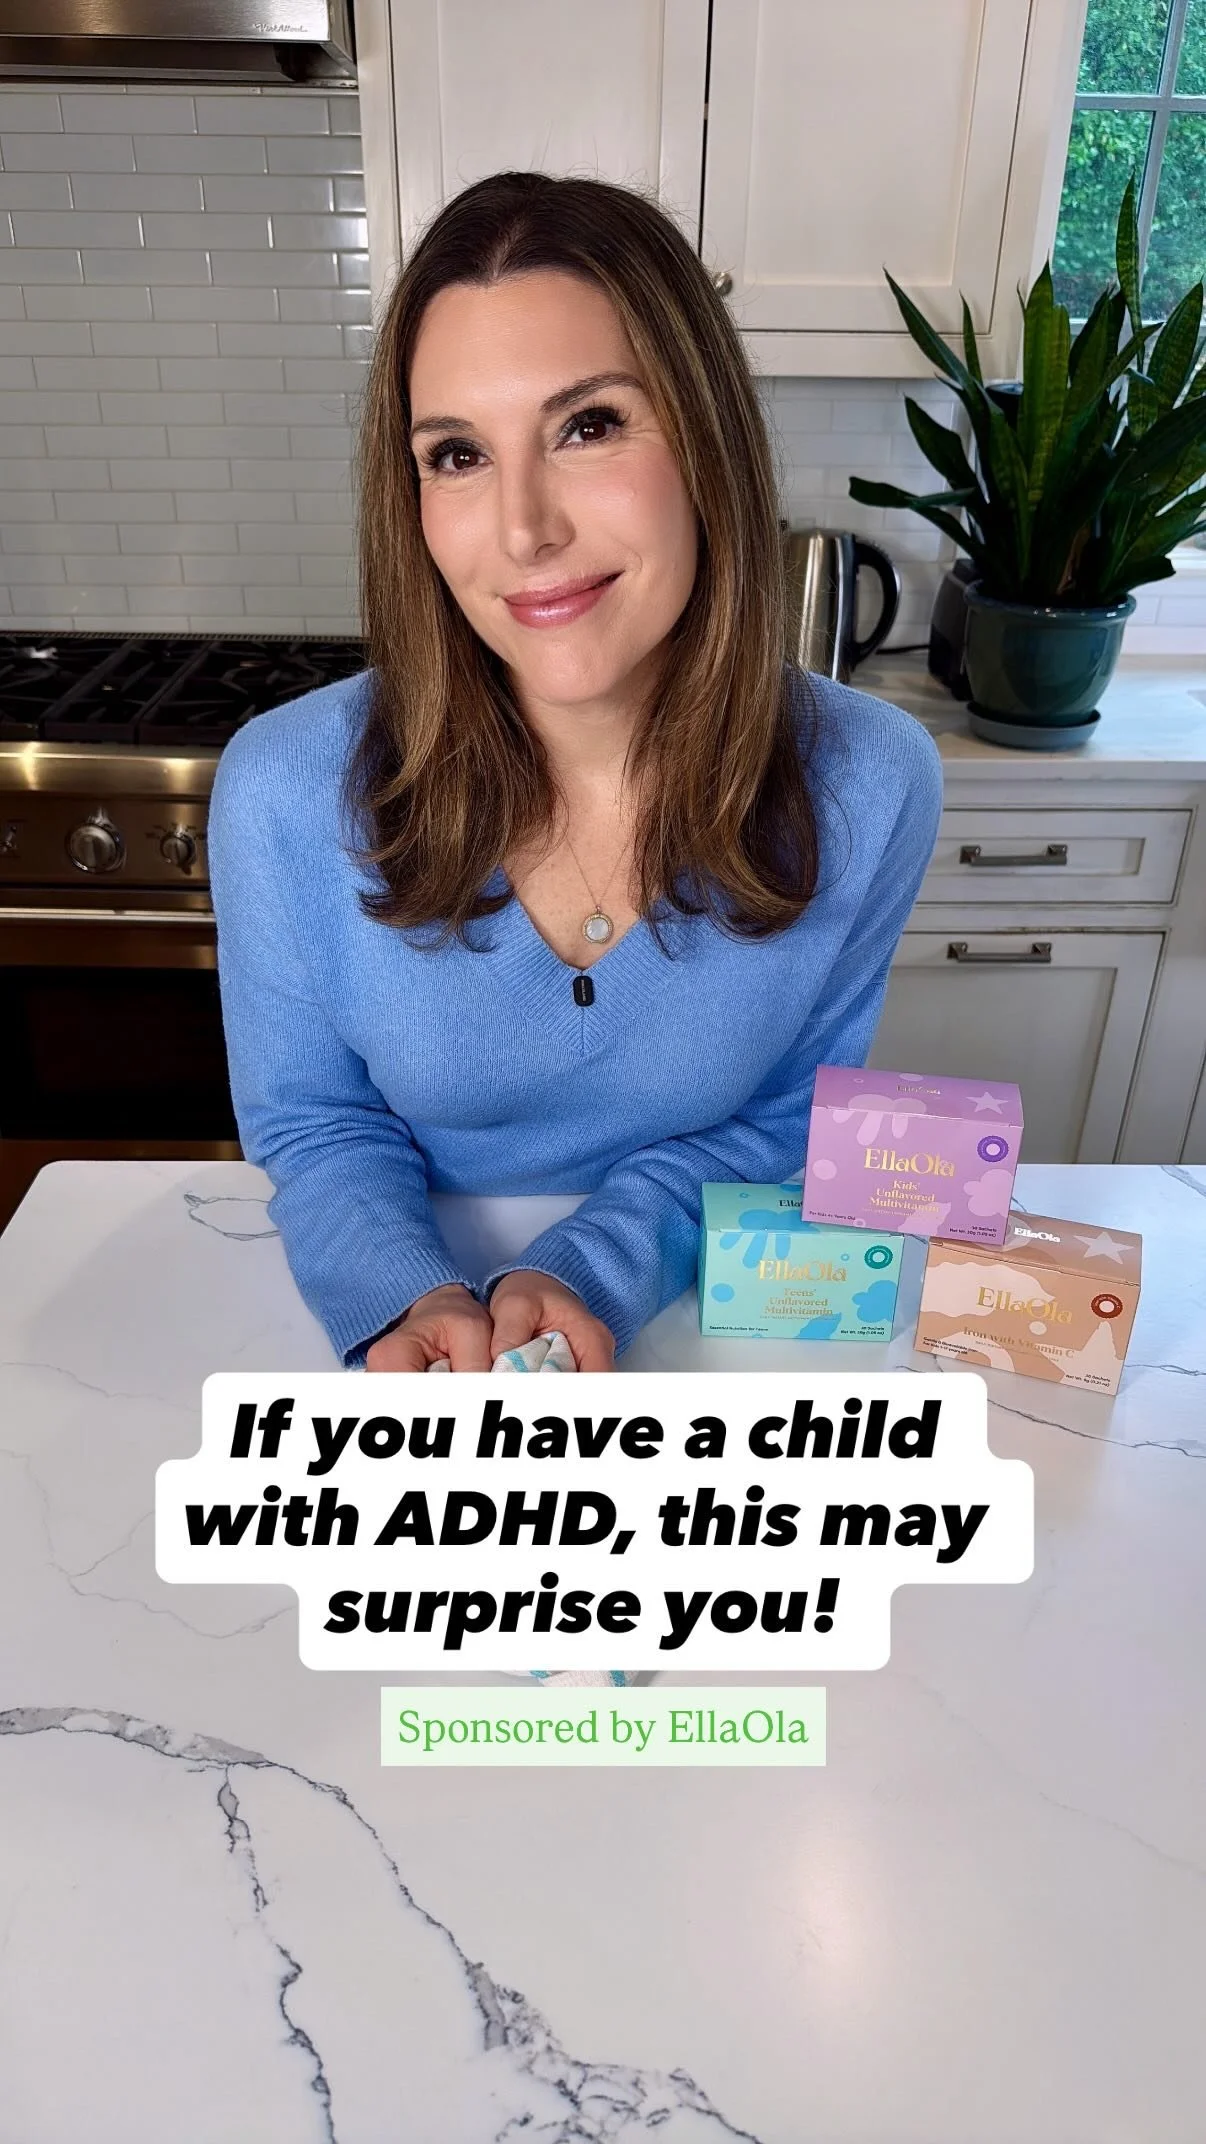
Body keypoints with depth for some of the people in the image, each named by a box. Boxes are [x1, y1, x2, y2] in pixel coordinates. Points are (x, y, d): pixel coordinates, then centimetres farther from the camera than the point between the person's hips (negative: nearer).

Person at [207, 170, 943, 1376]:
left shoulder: (870, 789, -16)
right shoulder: (284, 791, -17)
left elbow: (791, 1121, -5)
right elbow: (313, 1124, -4)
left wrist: (593, 1270, -20)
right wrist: (408, 1302, -22)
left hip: (703, 1324, 0)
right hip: (411, 1323, 1)